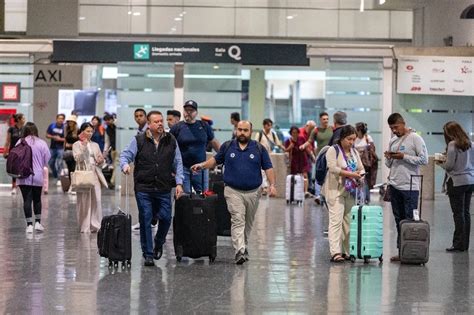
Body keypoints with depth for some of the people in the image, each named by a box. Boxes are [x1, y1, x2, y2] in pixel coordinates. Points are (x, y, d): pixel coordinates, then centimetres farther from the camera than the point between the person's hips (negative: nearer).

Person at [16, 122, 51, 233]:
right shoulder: (42, 143, -5)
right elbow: (47, 159, -1)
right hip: (38, 176, 1)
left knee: (27, 200, 2)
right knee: (37, 199, 16)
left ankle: (29, 224, -1)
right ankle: (38, 222, 15)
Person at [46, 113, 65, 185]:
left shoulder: (65, 127, -8)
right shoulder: (52, 126, 3)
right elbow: (47, 135, 8)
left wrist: (60, 139, -17)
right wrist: (53, 137, -9)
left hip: (61, 148, -5)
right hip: (52, 147, 5)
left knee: (59, 164, -9)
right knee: (51, 163, 12)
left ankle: (59, 179, -4)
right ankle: (55, 176, 31)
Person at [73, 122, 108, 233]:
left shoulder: (95, 145, 18)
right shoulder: (77, 145, 5)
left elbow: (100, 160, 20)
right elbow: (77, 159, -9)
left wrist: (101, 160, -4)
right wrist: (84, 147, -19)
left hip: (95, 174, 4)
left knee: (96, 200, -4)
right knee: (84, 201, -2)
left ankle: (95, 225, 0)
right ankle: (85, 227, 3)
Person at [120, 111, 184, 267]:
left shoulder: (171, 141, 8)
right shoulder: (138, 140, 1)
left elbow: (178, 163, 11)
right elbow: (125, 155, 1)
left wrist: (179, 183, 2)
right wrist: (125, 165, -22)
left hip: (164, 189, 2)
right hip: (143, 189, -2)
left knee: (166, 218, -1)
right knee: (145, 221, -1)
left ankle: (158, 244, 28)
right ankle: (148, 254, 8)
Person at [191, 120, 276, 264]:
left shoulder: (259, 149, 3)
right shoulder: (227, 147, 4)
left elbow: (268, 168, 3)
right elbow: (215, 160, 17)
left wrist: (272, 185, -8)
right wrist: (202, 165, 2)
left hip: (253, 192, 2)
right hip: (233, 191, -2)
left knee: (248, 223, 14)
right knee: (237, 221, -14)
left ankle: (244, 247, 31)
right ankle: (240, 252, -21)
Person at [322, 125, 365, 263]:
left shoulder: (354, 152, 16)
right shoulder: (333, 150, -5)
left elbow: (361, 168, 17)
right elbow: (333, 168, -17)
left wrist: (360, 176, -7)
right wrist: (350, 174, -22)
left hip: (350, 191, 7)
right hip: (335, 190, -7)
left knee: (347, 221, 6)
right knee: (336, 220, -12)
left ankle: (345, 251, 11)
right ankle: (335, 252, -17)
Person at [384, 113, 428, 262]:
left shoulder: (415, 139, -5)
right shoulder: (393, 140, 15)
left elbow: (424, 160, -12)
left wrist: (404, 156, -16)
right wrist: (388, 158, -1)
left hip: (410, 187, -7)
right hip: (394, 186, 7)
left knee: (410, 220, -6)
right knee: (399, 220, 9)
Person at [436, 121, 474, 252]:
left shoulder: (453, 145, -12)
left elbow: (449, 165, -15)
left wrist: (440, 163, 6)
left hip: (457, 182, -7)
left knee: (458, 213, -4)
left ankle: (459, 244, -2)